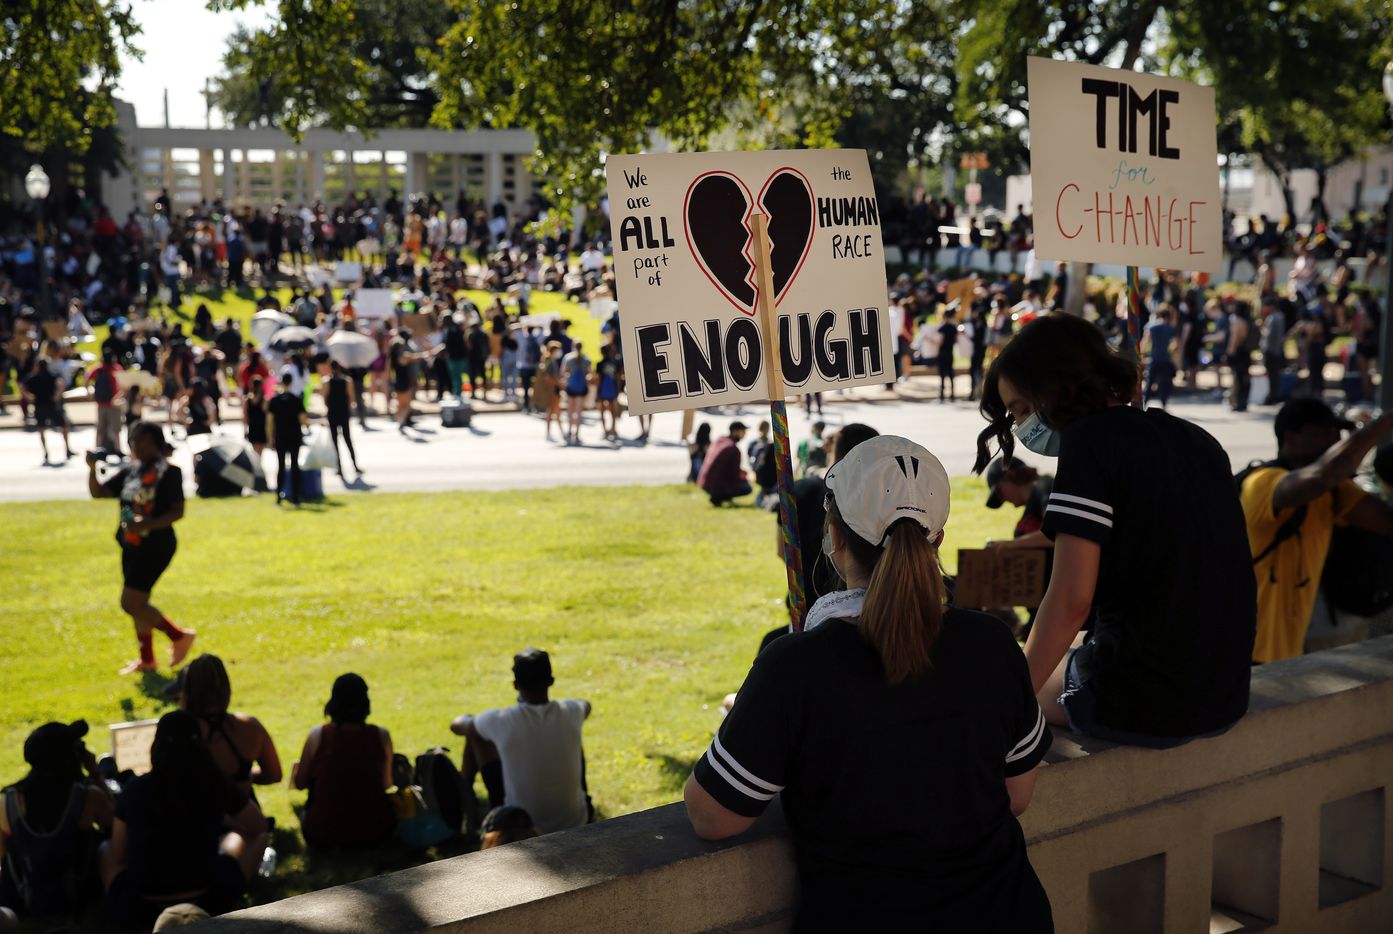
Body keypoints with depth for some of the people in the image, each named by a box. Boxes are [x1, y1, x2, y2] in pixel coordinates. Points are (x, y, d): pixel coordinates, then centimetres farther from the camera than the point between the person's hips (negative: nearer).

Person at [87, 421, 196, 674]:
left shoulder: (169, 472, -12)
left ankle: (179, 636, 4)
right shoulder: (130, 472, 10)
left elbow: (177, 512, -16)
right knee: (138, 603, 14)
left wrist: (147, 525, -28)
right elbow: (98, 492, 12)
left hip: (155, 547, -8)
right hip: (132, 546, 8)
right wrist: (92, 468, -6)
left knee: (131, 603, -11)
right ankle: (147, 659, 27)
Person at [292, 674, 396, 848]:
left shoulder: (318, 735, -9)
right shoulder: (381, 736, -7)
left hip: (323, 834, 0)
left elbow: (299, 783, 2)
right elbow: (386, 784, 5)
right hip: (373, 832, 0)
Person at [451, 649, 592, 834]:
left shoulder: (501, 720, -19)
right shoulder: (571, 713, -13)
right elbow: (586, 705, 17)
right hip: (575, 825, 2)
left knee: (475, 733, 11)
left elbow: (456, 725, 5)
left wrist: (466, 719, 28)